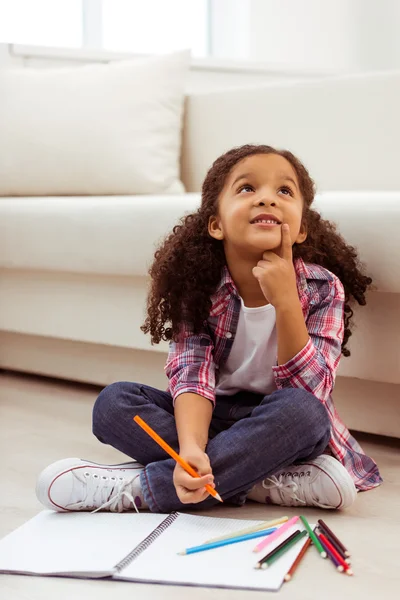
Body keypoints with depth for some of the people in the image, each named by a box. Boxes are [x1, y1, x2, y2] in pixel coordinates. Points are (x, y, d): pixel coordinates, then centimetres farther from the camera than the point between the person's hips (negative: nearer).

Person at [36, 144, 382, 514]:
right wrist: (191, 448, -41)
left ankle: (138, 487, -30)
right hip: (215, 416, 2)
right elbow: (192, 374, -21)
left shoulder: (322, 289, -15)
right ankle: (274, 481, -27)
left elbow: (308, 391, -21)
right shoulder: (199, 287, -12)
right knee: (114, 402, -20)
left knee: (301, 410, -35)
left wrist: (284, 301, -33)